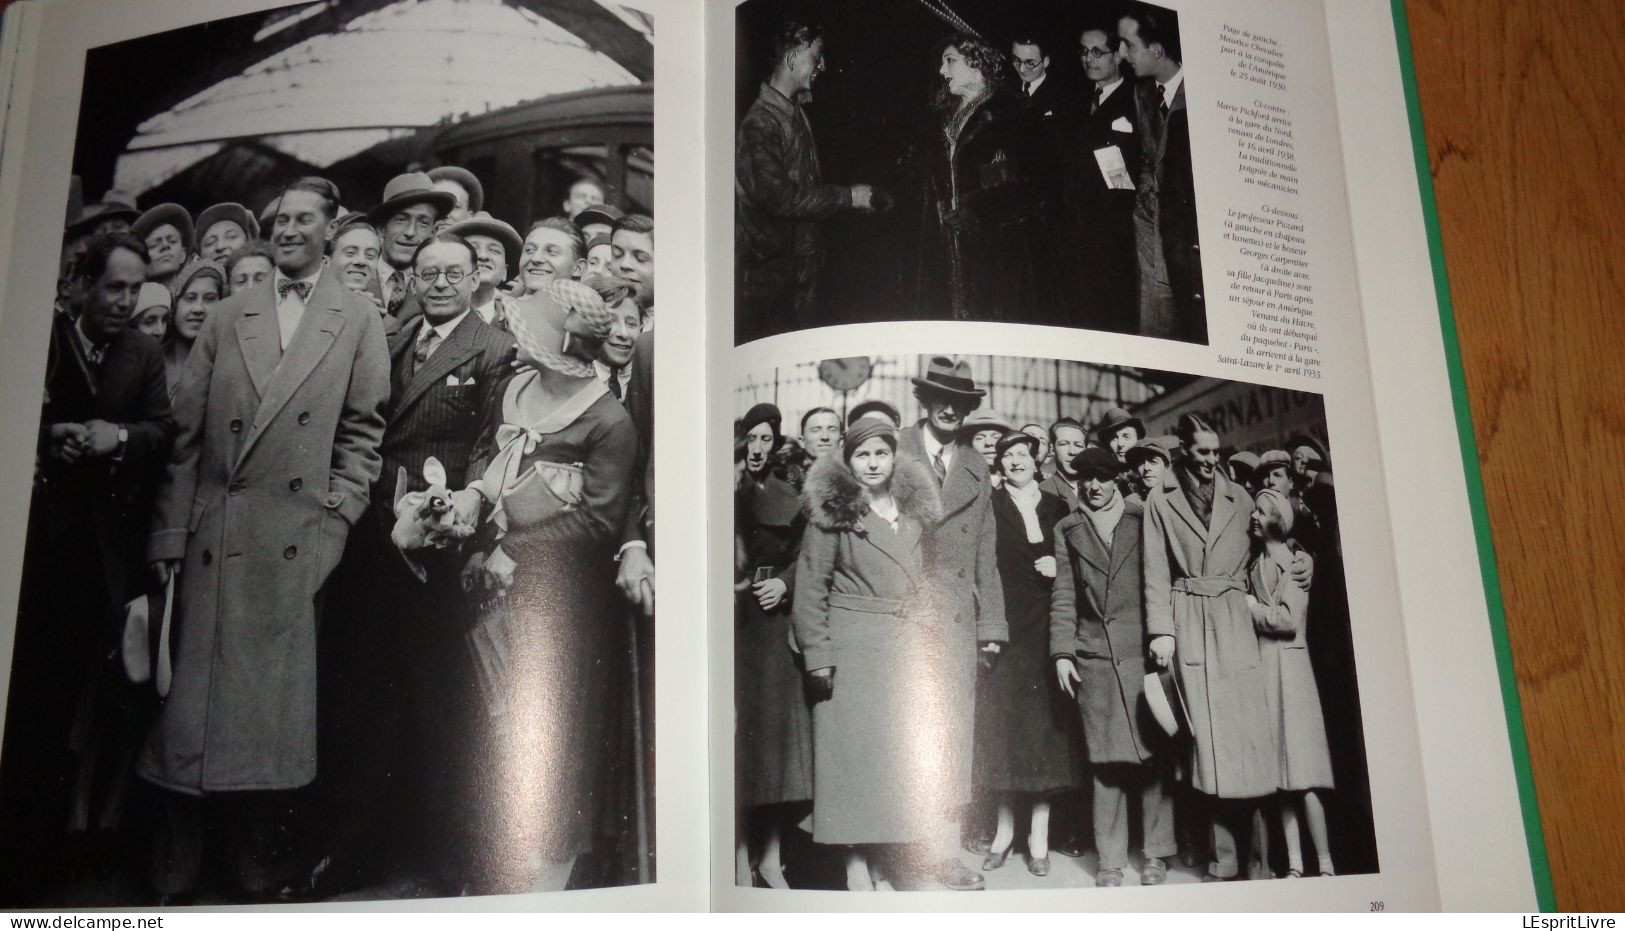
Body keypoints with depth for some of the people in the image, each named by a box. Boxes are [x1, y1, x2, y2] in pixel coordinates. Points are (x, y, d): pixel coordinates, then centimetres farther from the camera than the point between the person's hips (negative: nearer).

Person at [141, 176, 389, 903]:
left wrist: (336, 519, -7)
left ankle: (256, 863, 16)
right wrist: (169, 531, 2)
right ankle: (175, 864, 15)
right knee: (195, 689, 4)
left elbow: (363, 431, 4)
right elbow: (186, 431, 8)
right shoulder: (226, 319, 13)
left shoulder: (358, 322, 8)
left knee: (276, 698, 3)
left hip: (298, 537, -2)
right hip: (215, 536, 2)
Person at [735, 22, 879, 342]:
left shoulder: (797, 113, 13)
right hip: (767, 269, -9)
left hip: (800, 262, 9)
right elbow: (778, 197, -23)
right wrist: (847, 197, -18)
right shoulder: (760, 121, -17)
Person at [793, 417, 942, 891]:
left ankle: (880, 863, 14)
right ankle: (856, 866, 4)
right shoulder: (831, 512, -2)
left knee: (901, 752, 5)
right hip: (852, 647, -4)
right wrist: (817, 653, -11)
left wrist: (936, 637, 10)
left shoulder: (916, 509, 12)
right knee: (853, 748, -3)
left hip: (908, 648, 5)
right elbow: (810, 586, -5)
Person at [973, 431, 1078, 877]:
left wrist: (1060, 568, -6)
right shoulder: (990, 507, 4)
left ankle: (1039, 835, 8)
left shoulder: (1058, 509, 12)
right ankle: (1003, 828, 12)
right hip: (1002, 629, -2)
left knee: (1045, 727, 1)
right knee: (1002, 724, 0)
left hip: (1045, 631, 2)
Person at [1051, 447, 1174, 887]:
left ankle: (1156, 854, 11)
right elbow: (1064, 596, 10)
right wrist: (1062, 652, 1)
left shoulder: (1142, 519, 9)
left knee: (1152, 753, 0)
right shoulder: (1068, 529, 13)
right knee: (1105, 760, 2)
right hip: (1094, 654, 1)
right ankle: (1111, 859, 10)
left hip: (1143, 650, -1)